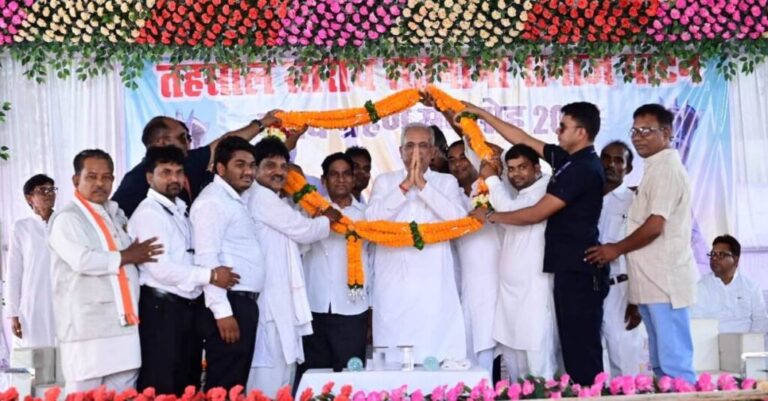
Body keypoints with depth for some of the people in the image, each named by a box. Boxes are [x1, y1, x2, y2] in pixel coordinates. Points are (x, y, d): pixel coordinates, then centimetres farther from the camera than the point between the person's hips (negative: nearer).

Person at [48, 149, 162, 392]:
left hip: (124, 325, 7)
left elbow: (133, 257, 35)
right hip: (86, 329, -7)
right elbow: (82, 260, -20)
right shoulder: (66, 219, -5)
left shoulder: (116, 216, 18)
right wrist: (125, 257, -8)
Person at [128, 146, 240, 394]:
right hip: (162, 309, -9)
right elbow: (160, 268, -21)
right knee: (161, 388, -3)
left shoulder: (181, 209, 15)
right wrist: (210, 276, -16)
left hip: (191, 307, 9)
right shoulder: (148, 213, -12)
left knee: (188, 385, 15)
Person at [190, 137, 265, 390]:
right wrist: (222, 311, -24)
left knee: (237, 385, 13)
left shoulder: (238, 201, 18)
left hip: (246, 303, 10)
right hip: (229, 304, -10)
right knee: (224, 387, -6)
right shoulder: (212, 201, -11)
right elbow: (206, 258, -20)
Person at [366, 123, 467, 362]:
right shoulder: (385, 181, 14)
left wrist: (422, 184, -8)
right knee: (393, 357, -2)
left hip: (434, 283, 0)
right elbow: (372, 218, -2)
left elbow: (459, 217, -6)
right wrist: (405, 185, -7)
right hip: (393, 283, 1)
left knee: (435, 349, -7)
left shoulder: (447, 182, 12)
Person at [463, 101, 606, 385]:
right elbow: (523, 140, 18)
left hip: (579, 271, -9)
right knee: (574, 346, 12)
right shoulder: (570, 160, 11)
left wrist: (491, 216, -3)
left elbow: (537, 214, -15)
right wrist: (482, 114, 17)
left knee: (582, 348, -7)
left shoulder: (583, 168, -16)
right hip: (571, 268, 9)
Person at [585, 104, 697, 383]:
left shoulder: (666, 169, -12)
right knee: (662, 363, 14)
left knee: (674, 365, -9)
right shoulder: (655, 169, 19)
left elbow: (655, 226, -19)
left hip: (664, 282, -10)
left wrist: (617, 249, -8)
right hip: (654, 282, 10)